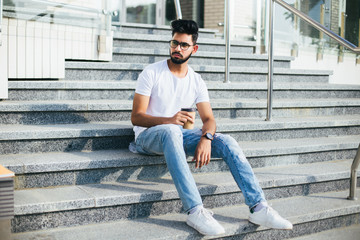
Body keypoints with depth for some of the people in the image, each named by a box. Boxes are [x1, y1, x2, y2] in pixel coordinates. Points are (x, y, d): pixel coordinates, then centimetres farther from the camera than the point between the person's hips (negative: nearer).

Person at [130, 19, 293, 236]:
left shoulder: (197, 81, 8)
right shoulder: (152, 73, -5)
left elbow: (209, 118, 2)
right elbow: (136, 117, -11)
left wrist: (206, 138, -23)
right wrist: (168, 120, -30)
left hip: (179, 134, 5)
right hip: (149, 135, -4)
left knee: (227, 142, -18)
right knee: (171, 132, -41)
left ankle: (259, 208, -21)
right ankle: (195, 211, -47)